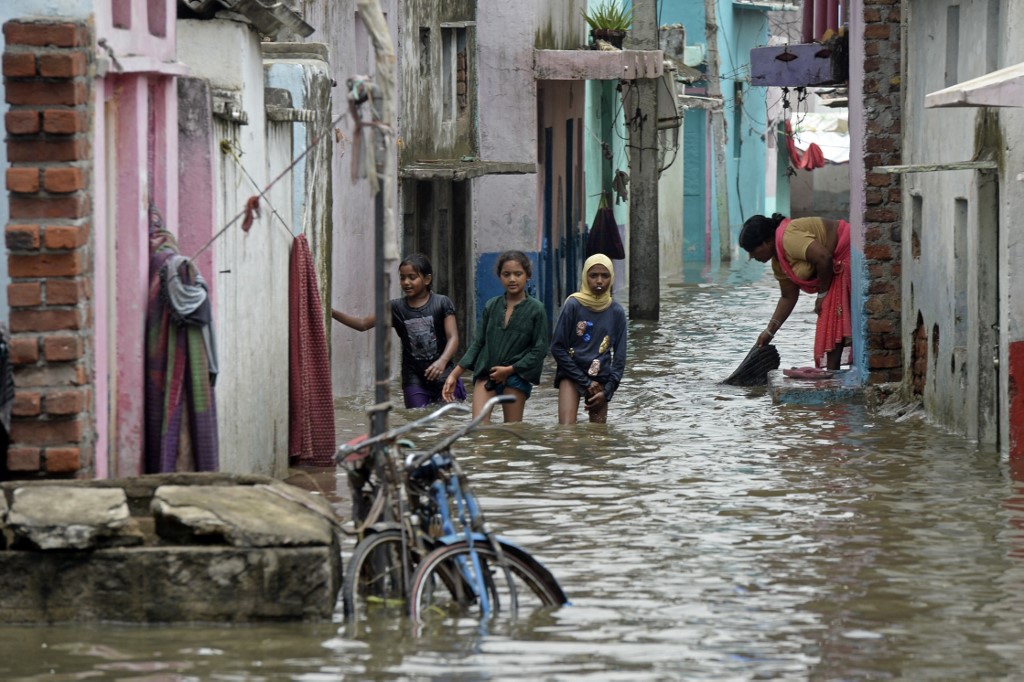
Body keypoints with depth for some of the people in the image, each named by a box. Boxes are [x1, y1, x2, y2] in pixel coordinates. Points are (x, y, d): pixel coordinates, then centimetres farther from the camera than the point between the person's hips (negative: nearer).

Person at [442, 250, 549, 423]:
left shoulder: (535, 309, -2)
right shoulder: (491, 306, 8)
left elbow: (540, 349, -4)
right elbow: (478, 343, 11)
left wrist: (509, 370, -10)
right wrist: (455, 374, 4)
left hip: (516, 375, -2)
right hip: (486, 373, 2)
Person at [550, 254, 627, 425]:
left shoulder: (616, 312, 1)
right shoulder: (573, 306, -7)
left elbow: (619, 357, 6)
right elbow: (557, 348, -6)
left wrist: (607, 391, -4)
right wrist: (586, 383, -7)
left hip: (600, 378, 3)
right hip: (572, 374, -3)